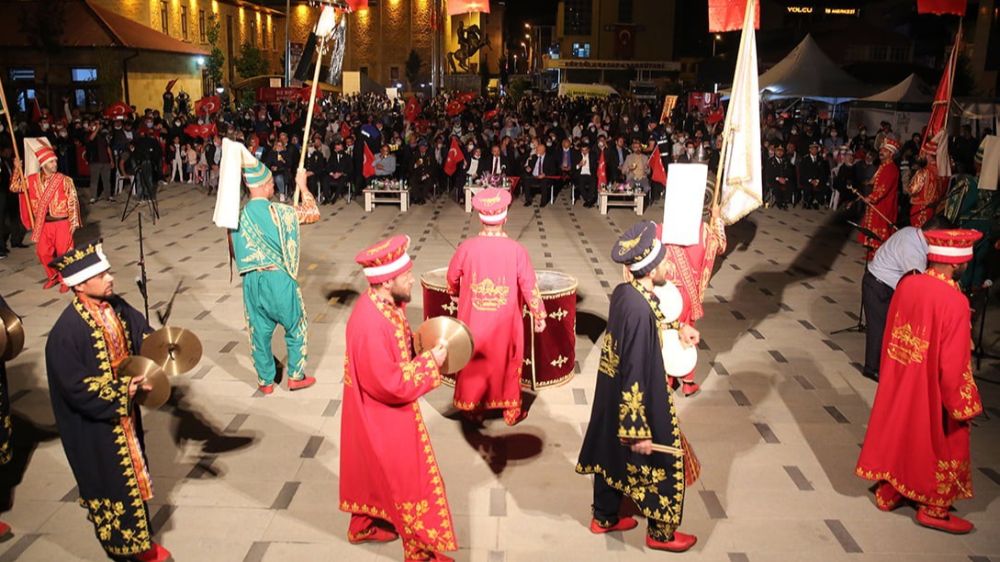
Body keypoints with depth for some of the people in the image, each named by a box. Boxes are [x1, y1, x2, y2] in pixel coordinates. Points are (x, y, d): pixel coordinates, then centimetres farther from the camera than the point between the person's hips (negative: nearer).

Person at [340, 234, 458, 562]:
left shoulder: (383, 304, -5)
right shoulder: (370, 324, -35)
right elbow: (391, 384, -29)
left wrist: (423, 348, -3)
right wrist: (430, 361, -21)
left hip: (382, 415, 9)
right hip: (384, 418, -9)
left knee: (374, 472, 27)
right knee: (410, 481, 6)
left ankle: (364, 526, 48)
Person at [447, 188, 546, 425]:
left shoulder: (466, 248, -14)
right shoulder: (516, 250, -16)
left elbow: (452, 280, 2)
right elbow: (529, 286, -10)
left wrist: (459, 294, 24)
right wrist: (539, 315, 4)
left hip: (473, 321, 1)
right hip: (505, 322, 0)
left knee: (473, 363, 17)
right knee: (508, 362, 16)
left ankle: (473, 408, 29)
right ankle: (511, 411, 27)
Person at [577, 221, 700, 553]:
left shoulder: (624, 292, -5)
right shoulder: (639, 310, -32)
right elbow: (635, 376, -29)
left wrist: (678, 328, 21)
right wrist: (639, 431, -24)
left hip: (612, 398, 9)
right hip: (638, 403, -9)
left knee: (612, 455, 24)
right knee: (663, 464, 12)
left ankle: (604, 518, 43)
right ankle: (661, 533, 30)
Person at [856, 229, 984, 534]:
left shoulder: (907, 284, -8)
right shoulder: (954, 302, -27)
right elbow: (954, 364, -22)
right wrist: (964, 406, -9)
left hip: (899, 382, 6)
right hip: (931, 393, -6)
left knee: (898, 433, 23)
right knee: (938, 443, 14)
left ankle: (888, 492, 39)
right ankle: (934, 509, 29)